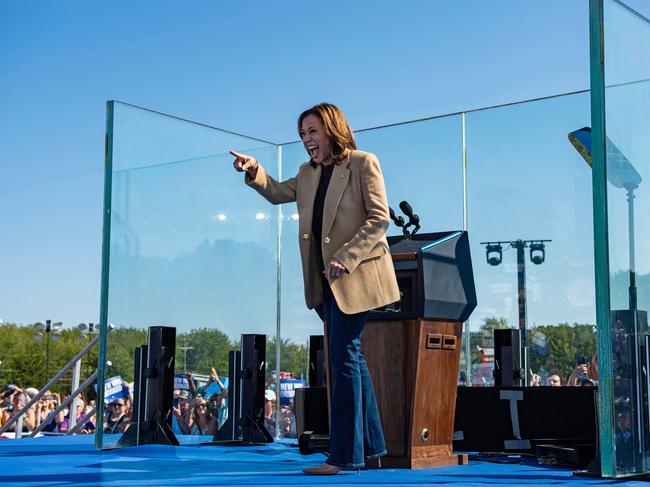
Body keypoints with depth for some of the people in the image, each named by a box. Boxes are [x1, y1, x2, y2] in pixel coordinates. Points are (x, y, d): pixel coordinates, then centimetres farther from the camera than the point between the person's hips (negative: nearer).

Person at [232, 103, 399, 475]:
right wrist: (255, 171, 2)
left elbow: (379, 218, -11)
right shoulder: (309, 173, 17)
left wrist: (345, 257, -20)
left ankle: (345, 454, -6)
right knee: (350, 355, 12)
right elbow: (278, 193, 22)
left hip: (355, 275, -8)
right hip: (326, 279, 8)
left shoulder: (362, 163, -5)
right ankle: (371, 444, 22)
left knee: (343, 354, -10)